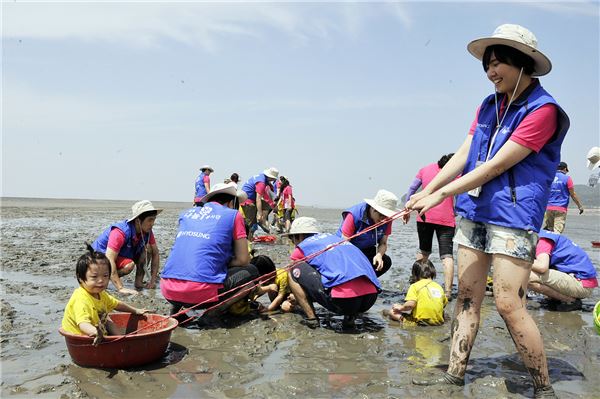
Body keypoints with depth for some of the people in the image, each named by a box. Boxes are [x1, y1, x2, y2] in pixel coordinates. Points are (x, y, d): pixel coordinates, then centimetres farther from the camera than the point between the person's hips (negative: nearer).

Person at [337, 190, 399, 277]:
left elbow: (383, 243, -5)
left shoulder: (386, 220, -12)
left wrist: (379, 255, -29)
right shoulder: (354, 215, -27)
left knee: (386, 262, -21)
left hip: (366, 250, 5)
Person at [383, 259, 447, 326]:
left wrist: (400, 308, 3)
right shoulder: (439, 287, 13)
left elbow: (411, 304, -16)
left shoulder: (415, 286, -2)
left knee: (393, 311, 11)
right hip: (438, 322, 4)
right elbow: (444, 303, 22)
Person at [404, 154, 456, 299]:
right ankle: (447, 291, -12)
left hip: (424, 216, 3)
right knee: (447, 255, -3)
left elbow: (412, 189, 11)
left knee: (423, 251, 21)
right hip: (446, 219, -3)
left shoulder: (425, 169, 12)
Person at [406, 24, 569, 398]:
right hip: (474, 213, 7)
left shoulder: (542, 109, -11)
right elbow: (462, 157, 7)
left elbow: (495, 165, -17)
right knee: (467, 297, 9)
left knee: (509, 305, -8)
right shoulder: (488, 107, 13)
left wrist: (441, 195, -16)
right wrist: (425, 192, -5)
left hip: (513, 217, -7)